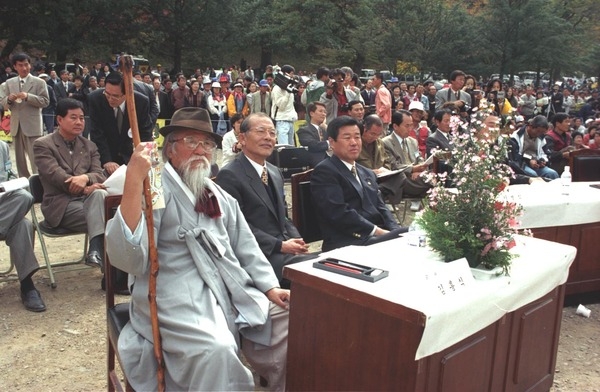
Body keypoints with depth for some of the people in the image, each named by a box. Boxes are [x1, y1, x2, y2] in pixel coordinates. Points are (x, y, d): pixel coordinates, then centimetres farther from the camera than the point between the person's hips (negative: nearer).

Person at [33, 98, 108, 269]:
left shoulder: (90, 146, 17)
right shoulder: (43, 145, 2)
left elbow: (100, 175, 3)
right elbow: (56, 175, -12)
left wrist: (85, 178, -21)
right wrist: (86, 188, -24)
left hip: (88, 198, 4)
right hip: (61, 204, -4)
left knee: (100, 194, -35)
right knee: (105, 216, -31)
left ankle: (96, 251, -42)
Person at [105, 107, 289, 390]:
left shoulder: (221, 197, 19)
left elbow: (246, 248, 23)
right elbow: (127, 260, -19)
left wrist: (270, 287, 5)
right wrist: (134, 184, -28)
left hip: (234, 293, 7)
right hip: (177, 300, -7)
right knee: (216, 351, -32)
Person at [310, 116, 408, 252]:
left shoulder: (368, 174, 26)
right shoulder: (324, 172, -3)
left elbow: (381, 208, 19)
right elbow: (339, 213, -14)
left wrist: (395, 230, -2)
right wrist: (377, 231, -16)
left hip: (382, 235, 8)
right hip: (347, 244, -8)